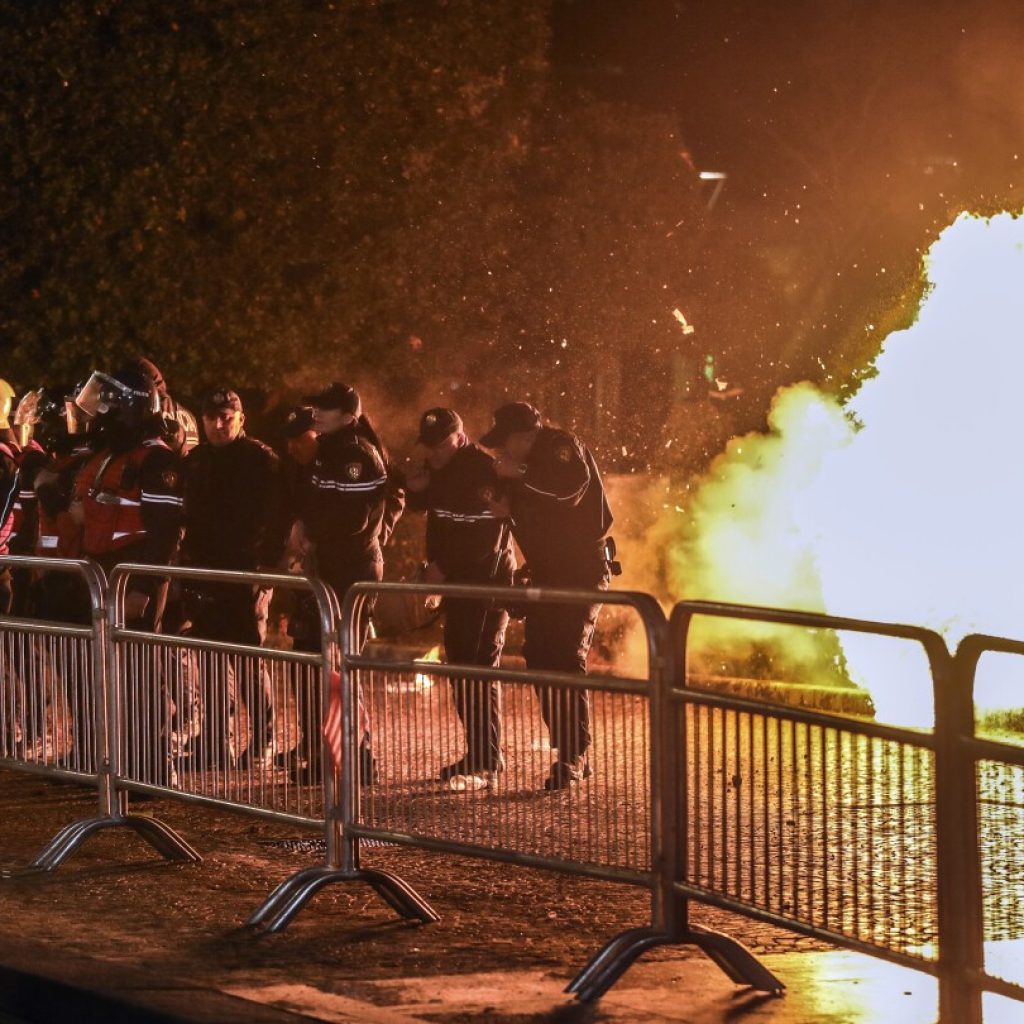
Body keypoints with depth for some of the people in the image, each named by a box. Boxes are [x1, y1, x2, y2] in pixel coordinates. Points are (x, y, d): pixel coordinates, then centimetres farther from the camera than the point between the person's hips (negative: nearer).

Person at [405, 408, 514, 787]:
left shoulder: (482, 470, -15)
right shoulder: (439, 469, 12)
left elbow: (486, 540, -20)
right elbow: (422, 507, 27)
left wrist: (443, 568, -19)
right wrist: (415, 489, 6)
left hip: (487, 581, -9)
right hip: (456, 582, 9)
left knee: (479, 670, -12)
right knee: (460, 667, 10)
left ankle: (486, 763, -12)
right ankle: (476, 754, 16)